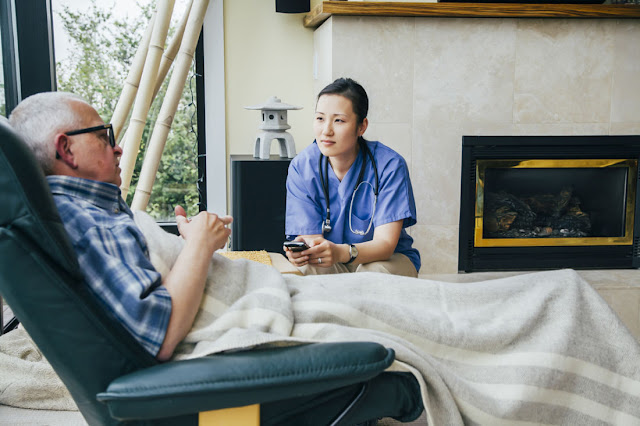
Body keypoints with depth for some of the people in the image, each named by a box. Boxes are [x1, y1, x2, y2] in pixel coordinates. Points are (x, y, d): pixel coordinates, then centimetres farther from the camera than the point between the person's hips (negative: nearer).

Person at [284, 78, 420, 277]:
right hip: (331, 261, 0)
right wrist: (301, 251, -43)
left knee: (375, 272, -34)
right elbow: (310, 237, -16)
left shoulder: (390, 165, -20)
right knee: (306, 268, -32)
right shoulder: (302, 167, -13)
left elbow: (385, 243, -26)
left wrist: (341, 252, -48)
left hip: (388, 259, 0)